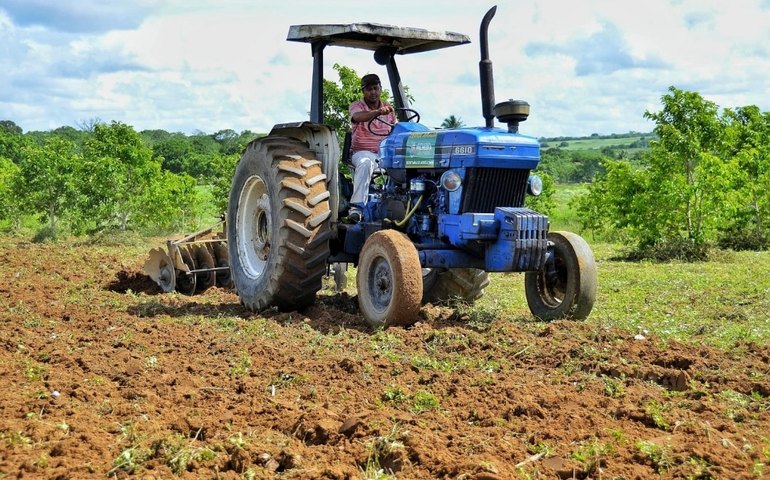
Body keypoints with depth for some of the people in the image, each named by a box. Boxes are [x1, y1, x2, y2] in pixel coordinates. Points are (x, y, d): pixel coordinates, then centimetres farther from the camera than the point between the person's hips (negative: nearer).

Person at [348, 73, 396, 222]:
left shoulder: (388, 108, 14)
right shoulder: (356, 106, -1)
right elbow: (358, 117, -27)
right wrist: (377, 111, -45)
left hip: (385, 151, 4)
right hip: (362, 152, -4)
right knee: (365, 163, -39)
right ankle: (357, 207, -44)